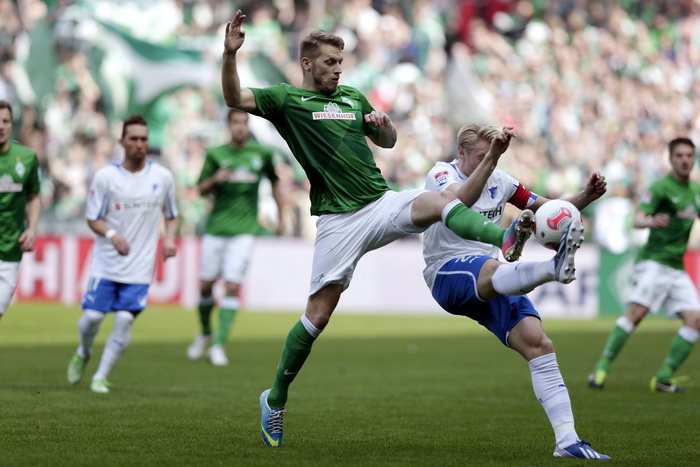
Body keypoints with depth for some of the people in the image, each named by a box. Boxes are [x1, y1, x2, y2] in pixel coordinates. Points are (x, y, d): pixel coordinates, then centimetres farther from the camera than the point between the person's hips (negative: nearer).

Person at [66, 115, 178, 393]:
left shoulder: (162, 177, 2)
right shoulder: (106, 177, -4)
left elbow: (171, 215, 15)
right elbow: (92, 218, -1)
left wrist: (170, 238, -5)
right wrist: (112, 234, -20)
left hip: (140, 267, 1)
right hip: (106, 264, -1)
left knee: (124, 321, -9)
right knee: (92, 317, -2)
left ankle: (100, 377, 4)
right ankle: (83, 354, 32)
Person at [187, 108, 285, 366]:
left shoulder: (262, 154, 2)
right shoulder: (215, 154, 2)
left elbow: (275, 182, 17)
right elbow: (201, 190, 7)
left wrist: (280, 217, 15)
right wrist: (215, 179, -14)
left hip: (244, 231, -1)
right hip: (216, 228, 1)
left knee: (232, 287, -10)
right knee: (205, 285, 6)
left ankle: (218, 345, -6)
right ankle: (205, 334, 31)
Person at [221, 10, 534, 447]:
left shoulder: (353, 97, 18)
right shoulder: (287, 99, 3)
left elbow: (388, 142, 28)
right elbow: (235, 98, -13)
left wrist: (384, 124, 4)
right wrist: (230, 54, -30)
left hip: (382, 203, 4)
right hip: (339, 219, -4)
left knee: (438, 201, -28)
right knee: (318, 315, -4)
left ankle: (505, 239, -53)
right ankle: (275, 399, 12)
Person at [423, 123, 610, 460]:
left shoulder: (499, 181, 15)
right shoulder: (441, 174, -3)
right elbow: (459, 198, -27)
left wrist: (586, 196, 2)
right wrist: (491, 157, -41)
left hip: (493, 284, 6)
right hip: (447, 274, -6)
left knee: (538, 343, -13)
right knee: (490, 270, -41)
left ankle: (567, 441, -16)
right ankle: (555, 267, -75)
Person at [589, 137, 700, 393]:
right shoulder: (661, 187, -8)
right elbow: (638, 219, -18)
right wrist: (651, 221, -40)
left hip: (677, 267, 7)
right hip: (654, 261, -7)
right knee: (636, 312, -21)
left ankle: (664, 377, -3)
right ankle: (602, 367, -17)